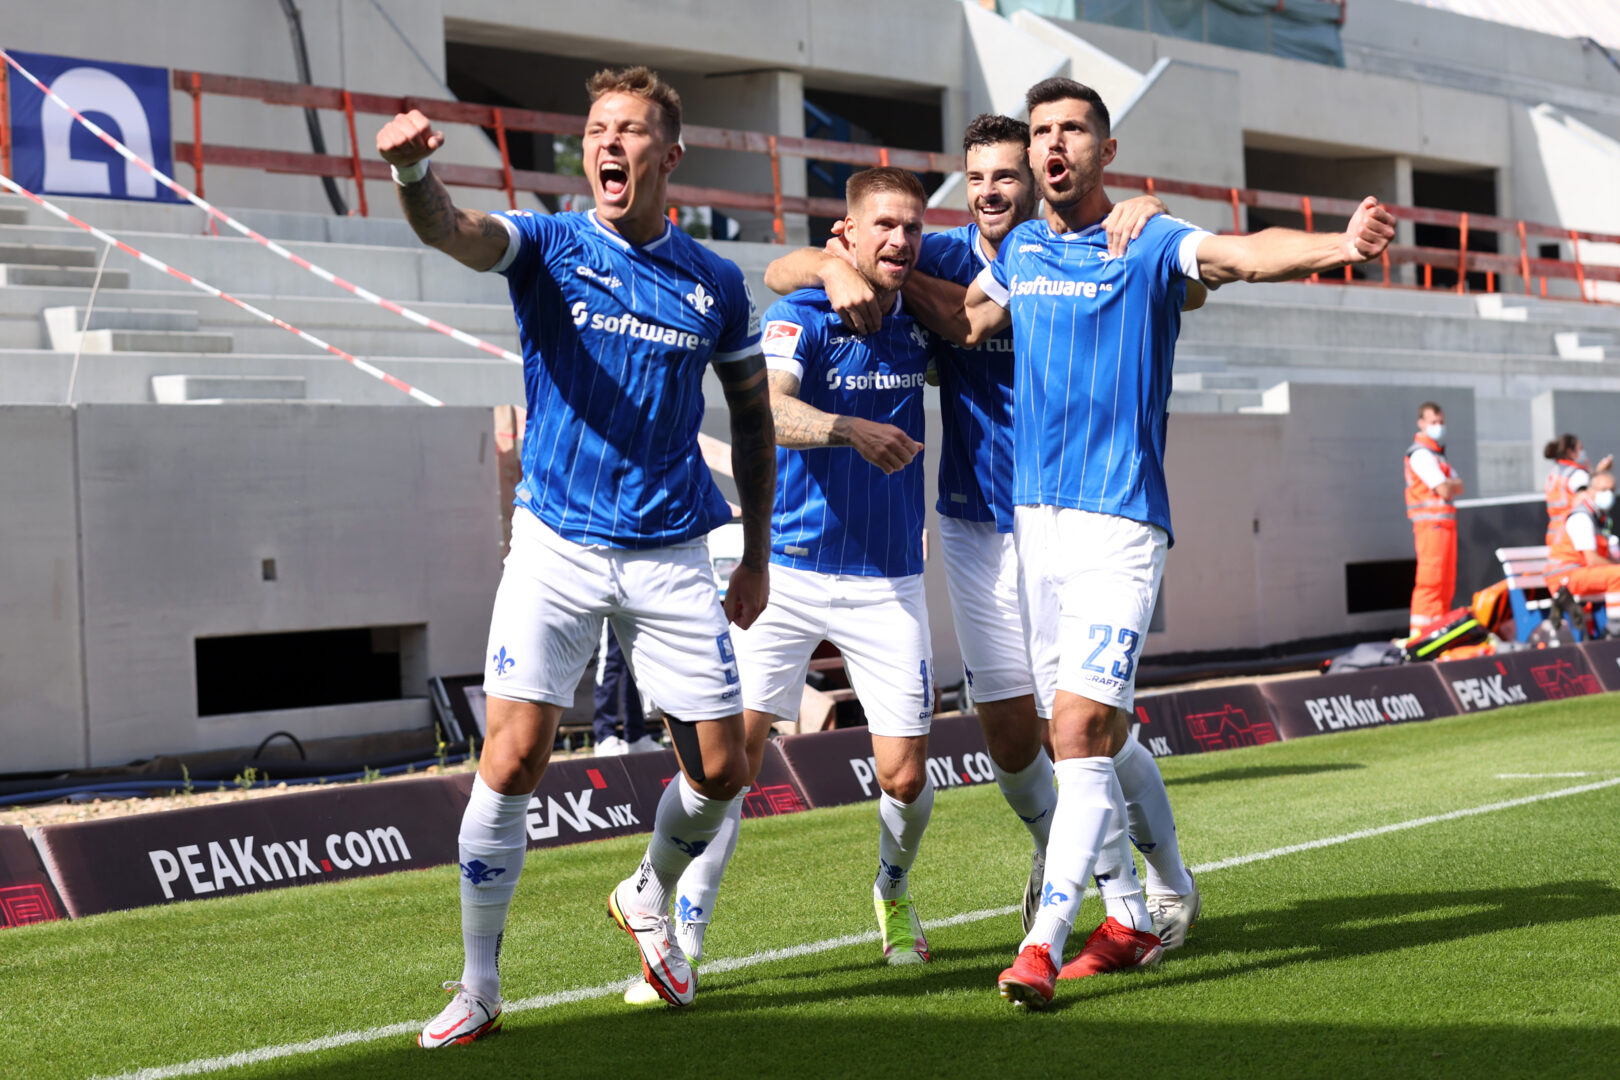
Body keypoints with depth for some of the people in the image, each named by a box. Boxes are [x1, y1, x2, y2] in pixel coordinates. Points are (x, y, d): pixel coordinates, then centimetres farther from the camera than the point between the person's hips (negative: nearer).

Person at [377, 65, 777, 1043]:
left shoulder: (717, 284, 5)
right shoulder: (546, 246, -2)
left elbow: (753, 417, 16)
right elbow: (451, 232, -24)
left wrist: (758, 558, 15)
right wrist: (413, 169, -47)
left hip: (672, 558, 2)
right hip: (555, 548, -2)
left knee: (721, 770, 3)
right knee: (512, 760, -11)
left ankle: (648, 899, 35)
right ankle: (478, 990, 3)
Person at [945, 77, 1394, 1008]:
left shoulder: (1149, 245, -6)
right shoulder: (1018, 252, 13)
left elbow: (1241, 254, -25)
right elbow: (961, 325, 29)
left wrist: (1338, 246, -45)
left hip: (1120, 522, -6)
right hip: (1036, 517, 6)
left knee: (1083, 732, -14)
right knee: (1078, 735, 12)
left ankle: (1043, 943, -13)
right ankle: (1130, 922, 25)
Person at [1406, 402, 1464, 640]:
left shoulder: (1438, 453, 23)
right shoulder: (1421, 454, -10)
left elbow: (1458, 487, 14)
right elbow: (1445, 490, -16)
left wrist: (1450, 485, -6)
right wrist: (1450, 485, 5)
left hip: (1447, 523, 10)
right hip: (1431, 524, -10)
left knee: (1447, 583, 10)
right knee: (1429, 581, -14)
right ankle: (1419, 634, -16)